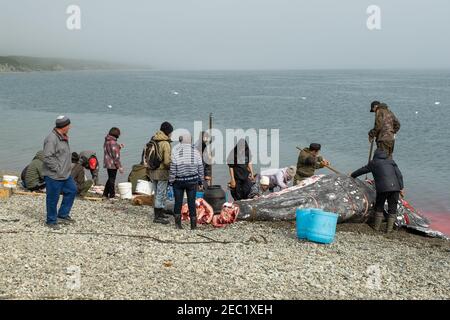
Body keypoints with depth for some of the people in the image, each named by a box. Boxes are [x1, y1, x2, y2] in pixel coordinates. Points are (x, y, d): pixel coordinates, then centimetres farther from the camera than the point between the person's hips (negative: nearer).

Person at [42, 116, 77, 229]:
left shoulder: (63, 137, 9)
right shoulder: (51, 139, -22)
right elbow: (47, 158, -25)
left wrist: (68, 166, 14)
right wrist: (58, 169, -20)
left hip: (65, 174, 10)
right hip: (54, 176, -9)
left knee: (72, 190, 17)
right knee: (53, 199, 3)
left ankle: (63, 215, 28)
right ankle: (51, 221, 18)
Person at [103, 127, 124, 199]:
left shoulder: (107, 141, 10)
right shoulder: (113, 142, -19)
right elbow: (115, 156, -20)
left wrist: (119, 147, 13)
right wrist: (119, 166, -17)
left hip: (107, 163, 9)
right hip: (112, 164, -9)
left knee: (110, 179, 20)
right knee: (112, 180, -1)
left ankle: (105, 194, 25)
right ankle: (112, 196, 5)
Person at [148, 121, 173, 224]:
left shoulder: (152, 141, 6)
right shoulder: (165, 143, -17)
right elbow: (167, 161, -21)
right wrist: (172, 167, -2)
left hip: (152, 171, 8)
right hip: (162, 172, -8)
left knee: (157, 194, 19)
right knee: (161, 194, 1)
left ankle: (159, 213, 30)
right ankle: (158, 217, 5)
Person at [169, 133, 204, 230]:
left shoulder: (175, 150, -5)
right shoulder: (195, 151, 1)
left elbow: (173, 168, -8)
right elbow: (200, 168, 3)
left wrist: (171, 181, -1)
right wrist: (201, 182, 11)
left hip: (178, 181, -1)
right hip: (192, 181, 1)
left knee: (178, 202, 9)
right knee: (191, 202, 5)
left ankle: (178, 222, 5)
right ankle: (193, 225, 9)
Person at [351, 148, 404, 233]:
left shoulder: (373, 163, 14)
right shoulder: (391, 162, 21)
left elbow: (362, 170, 26)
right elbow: (399, 174, 12)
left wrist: (352, 175, 41)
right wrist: (401, 187, 10)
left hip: (382, 188, -2)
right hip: (395, 187, 2)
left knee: (379, 207, 15)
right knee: (392, 208, 10)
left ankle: (377, 227, 16)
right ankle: (389, 228, 8)